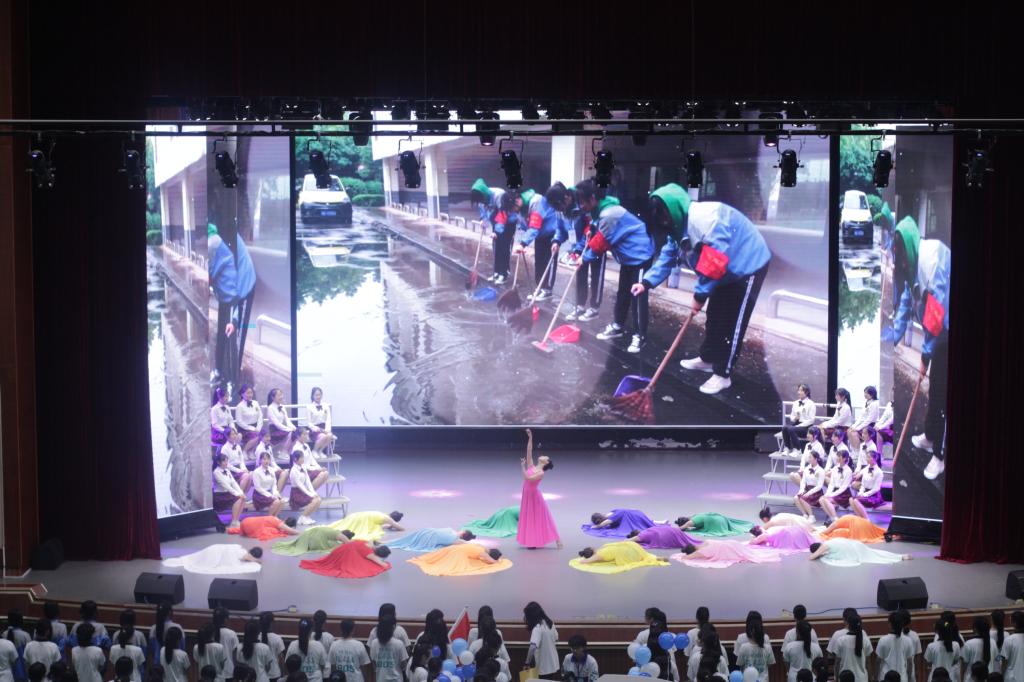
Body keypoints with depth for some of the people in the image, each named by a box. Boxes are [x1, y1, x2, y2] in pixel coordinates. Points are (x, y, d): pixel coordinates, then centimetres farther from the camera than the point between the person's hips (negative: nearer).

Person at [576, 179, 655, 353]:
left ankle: (640, 336, -5)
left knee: (638, 295, -8)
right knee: (622, 293, 17)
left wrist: (585, 257, -6)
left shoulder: (609, 214, -28)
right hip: (628, 256, 10)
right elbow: (598, 238, 9)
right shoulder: (601, 210, 3)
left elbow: (600, 243, -20)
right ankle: (617, 326, 29)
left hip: (640, 255, -10)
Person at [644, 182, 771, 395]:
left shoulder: (704, 219, -34)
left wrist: (700, 294, -25)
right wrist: (647, 282, -7)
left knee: (733, 323, -5)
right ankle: (707, 359, 36)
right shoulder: (679, 226, 0)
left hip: (748, 267, -10)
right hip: (726, 272, 10)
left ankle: (723, 375, 2)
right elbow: (667, 257, 5)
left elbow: (714, 263, -35)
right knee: (714, 317, 19)